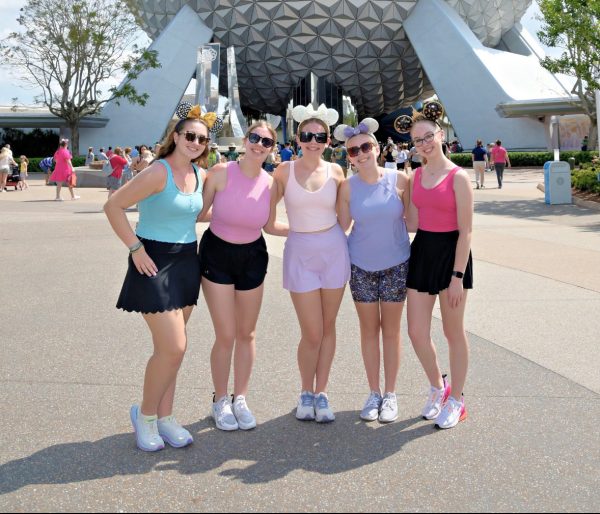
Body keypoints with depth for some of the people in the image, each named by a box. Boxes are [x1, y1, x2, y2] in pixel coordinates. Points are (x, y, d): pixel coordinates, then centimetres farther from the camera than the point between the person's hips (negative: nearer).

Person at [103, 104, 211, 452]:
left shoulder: (201, 175, 6)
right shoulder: (158, 173, -15)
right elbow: (114, 206, -16)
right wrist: (136, 248, -17)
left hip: (187, 262, 7)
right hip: (155, 263, -7)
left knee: (171, 347, 12)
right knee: (174, 347, -10)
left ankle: (165, 417, 24)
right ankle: (145, 414, 12)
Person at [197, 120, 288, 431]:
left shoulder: (270, 184, -6)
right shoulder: (221, 172, -16)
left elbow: (268, 226, 7)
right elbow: (199, 212, -10)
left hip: (252, 258, 3)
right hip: (217, 255, -3)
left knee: (246, 334, 12)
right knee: (226, 336, -2)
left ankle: (240, 399, 30)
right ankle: (220, 401, 20)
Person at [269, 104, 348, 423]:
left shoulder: (335, 171, 2)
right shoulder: (285, 171, -3)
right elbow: (267, 212, 3)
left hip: (333, 249, 2)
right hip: (299, 252, -2)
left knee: (328, 327, 8)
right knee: (312, 333, -2)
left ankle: (321, 393, 22)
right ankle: (306, 393, 21)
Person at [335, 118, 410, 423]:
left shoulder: (399, 180, -9)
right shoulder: (348, 187, -6)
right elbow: (342, 225, 0)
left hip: (396, 264, -1)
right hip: (361, 266, 1)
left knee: (391, 330, 8)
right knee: (369, 329, 10)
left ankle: (390, 395, 22)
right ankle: (373, 393, 24)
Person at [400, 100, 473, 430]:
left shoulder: (458, 177, -12)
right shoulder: (416, 176, 7)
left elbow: (465, 231, -13)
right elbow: (413, 223, 11)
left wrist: (458, 276, -16)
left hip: (451, 253, -6)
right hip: (422, 251, 6)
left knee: (453, 332, 8)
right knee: (417, 332, 6)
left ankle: (455, 400, 24)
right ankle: (437, 387, 31)